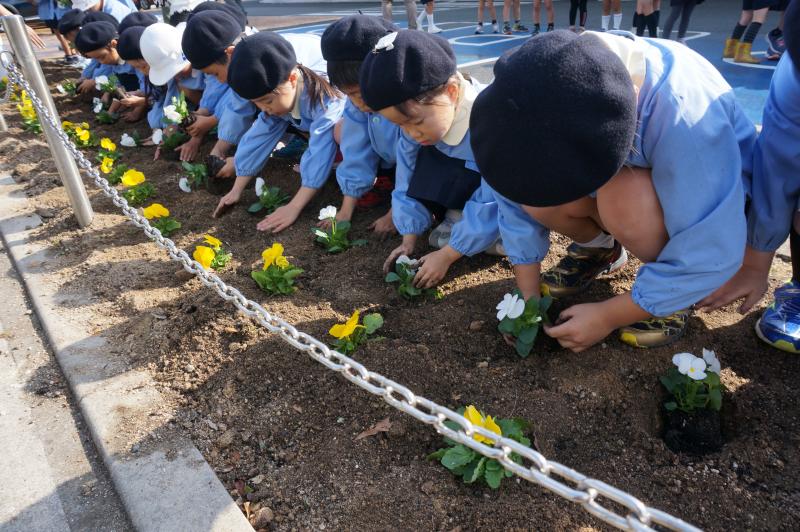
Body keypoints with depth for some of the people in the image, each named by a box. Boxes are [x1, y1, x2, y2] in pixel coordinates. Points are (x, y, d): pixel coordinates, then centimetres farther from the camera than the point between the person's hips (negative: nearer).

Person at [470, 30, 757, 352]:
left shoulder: (685, 117, -39)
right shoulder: (548, 97, -26)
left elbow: (715, 256, -32)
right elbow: (519, 196, -16)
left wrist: (608, 316, -27)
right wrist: (527, 295, -14)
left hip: (715, 186, -4)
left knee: (622, 198, -37)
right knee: (537, 192, -24)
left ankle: (674, 286, -7)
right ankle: (598, 248, 7)